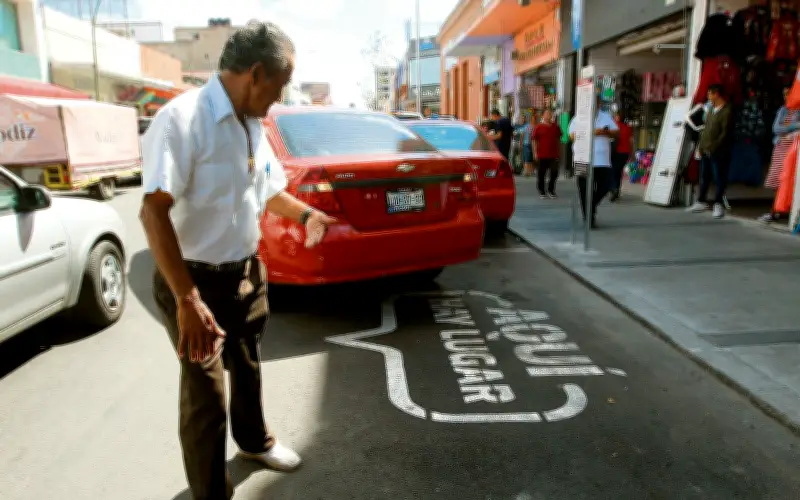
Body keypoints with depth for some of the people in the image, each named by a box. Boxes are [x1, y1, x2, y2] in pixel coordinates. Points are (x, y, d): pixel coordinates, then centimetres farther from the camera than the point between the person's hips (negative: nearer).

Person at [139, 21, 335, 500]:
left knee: (247, 368, 26)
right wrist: (187, 299, -33)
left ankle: (254, 440, 51)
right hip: (197, 280, -8)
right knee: (206, 394, 4)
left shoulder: (253, 126, 3)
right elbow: (154, 212, -30)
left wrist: (307, 213, 20)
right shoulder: (183, 118, -23)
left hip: (247, 272, 8)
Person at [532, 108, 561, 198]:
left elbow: (558, 140, 16)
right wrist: (535, 153, -6)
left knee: (554, 173, 1)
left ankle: (551, 190, 18)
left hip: (553, 155, 3)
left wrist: (558, 151, 12)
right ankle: (542, 191, 17)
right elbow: (535, 140, 0)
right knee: (541, 174, 4)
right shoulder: (539, 127, -1)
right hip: (542, 155, -2)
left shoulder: (555, 127, 8)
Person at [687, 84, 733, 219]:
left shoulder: (726, 111, -10)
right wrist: (701, 145, 10)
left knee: (719, 178, -2)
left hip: (718, 152, -8)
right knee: (704, 176, 13)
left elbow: (725, 133, -14)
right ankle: (701, 202, 21)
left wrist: (713, 147, -17)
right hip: (705, 151, 8)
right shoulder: (711, 109, 15)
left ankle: (718, 204, 4)